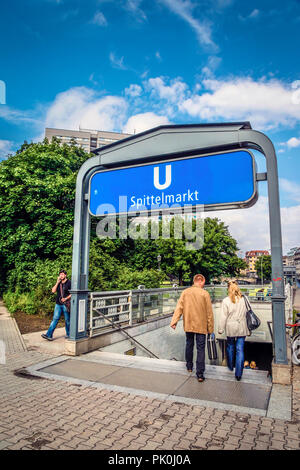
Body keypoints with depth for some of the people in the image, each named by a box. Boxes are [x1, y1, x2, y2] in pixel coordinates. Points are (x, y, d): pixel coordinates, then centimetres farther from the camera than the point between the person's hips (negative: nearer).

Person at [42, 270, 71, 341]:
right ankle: (49, 335, -2)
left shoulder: (69, 283, -4)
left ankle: (68, 334, 20)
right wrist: (57, 282, -4)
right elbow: (53, 291, 2)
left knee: (67, 320, 5)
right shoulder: (58, 283, 13)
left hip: (66, 304, -4)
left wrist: (66, 298, -17)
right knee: (55, 319, 0)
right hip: (58, 304, 4)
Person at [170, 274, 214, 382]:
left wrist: (174, 321, -10)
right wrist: (210, 328, 1)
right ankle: (200, 374, 4)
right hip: (201, 326, -3)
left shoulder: (185, 292, -4)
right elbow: (209, 312, -7)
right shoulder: (205, 294, -11)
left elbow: (179, 307, -9)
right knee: (200, 349, 3)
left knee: (189, 345, 20)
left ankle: (189, 366, 36)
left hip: (188, 325, 3)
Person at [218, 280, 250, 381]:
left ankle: (230, 366, 38)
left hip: (231, 328, -1)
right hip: (242, 328, 1)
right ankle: (238, 374, 6)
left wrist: (220, 329, 3)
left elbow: (223, 317, -7)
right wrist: (249, 330, 10)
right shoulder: (244, 299, -5)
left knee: (230, 347, 19)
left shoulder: (226, 301, -11)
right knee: (240, 350, 5)